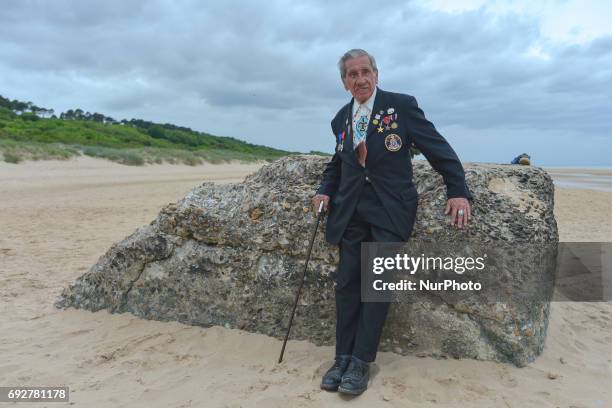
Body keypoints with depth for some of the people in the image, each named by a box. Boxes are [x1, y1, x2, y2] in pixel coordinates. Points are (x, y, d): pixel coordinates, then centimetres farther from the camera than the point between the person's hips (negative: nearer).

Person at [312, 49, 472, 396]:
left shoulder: (401, 105, -1)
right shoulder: (342, 119, 14)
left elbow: (438, 148, -2)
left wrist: (458, 191, -11)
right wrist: (326, 189, 8)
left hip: (390, 210, -4)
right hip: (351, 211, 4)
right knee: (347, 285, 3)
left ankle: (361, 362, 6)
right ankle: (343, 359, 12)